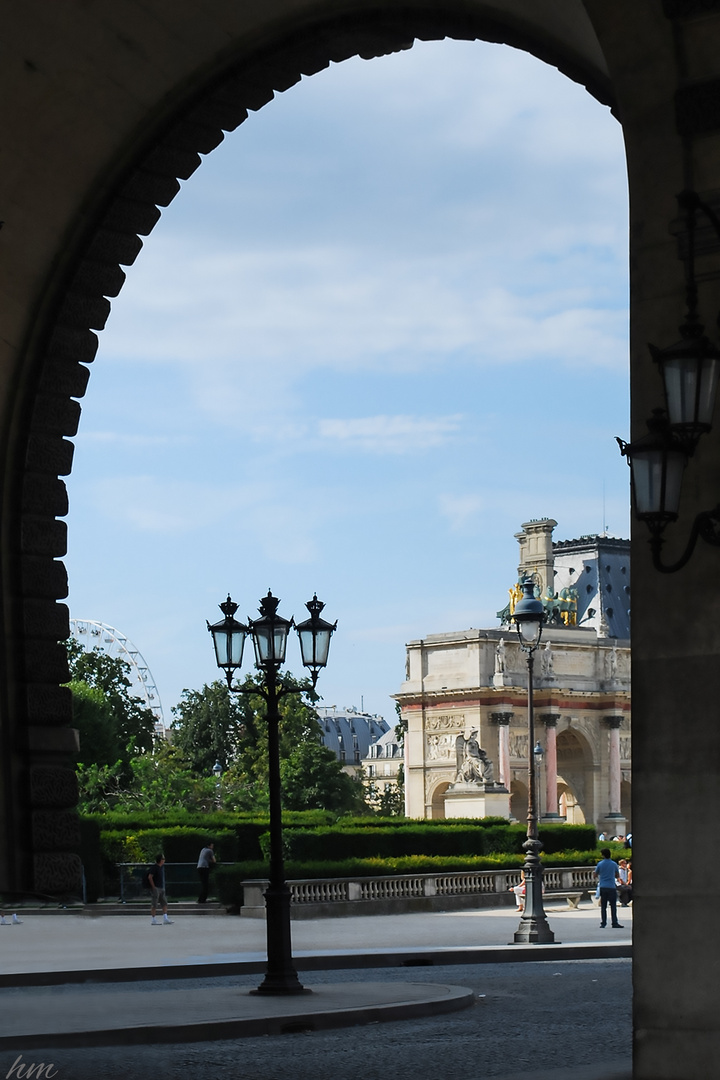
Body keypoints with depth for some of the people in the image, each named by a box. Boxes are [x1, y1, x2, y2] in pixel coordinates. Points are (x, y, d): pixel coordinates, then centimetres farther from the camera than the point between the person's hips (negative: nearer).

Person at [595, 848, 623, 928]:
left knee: (603, 906, 6)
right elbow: (617, 876, 10)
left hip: (603, 887, 1)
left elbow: (595, 875, 7)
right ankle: (614, 923, -4)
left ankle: (603, 923, 5)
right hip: (612, 887, -1)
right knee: (613, 906, 0)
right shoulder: (614, 864, -1)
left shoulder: (600, 864, -1)